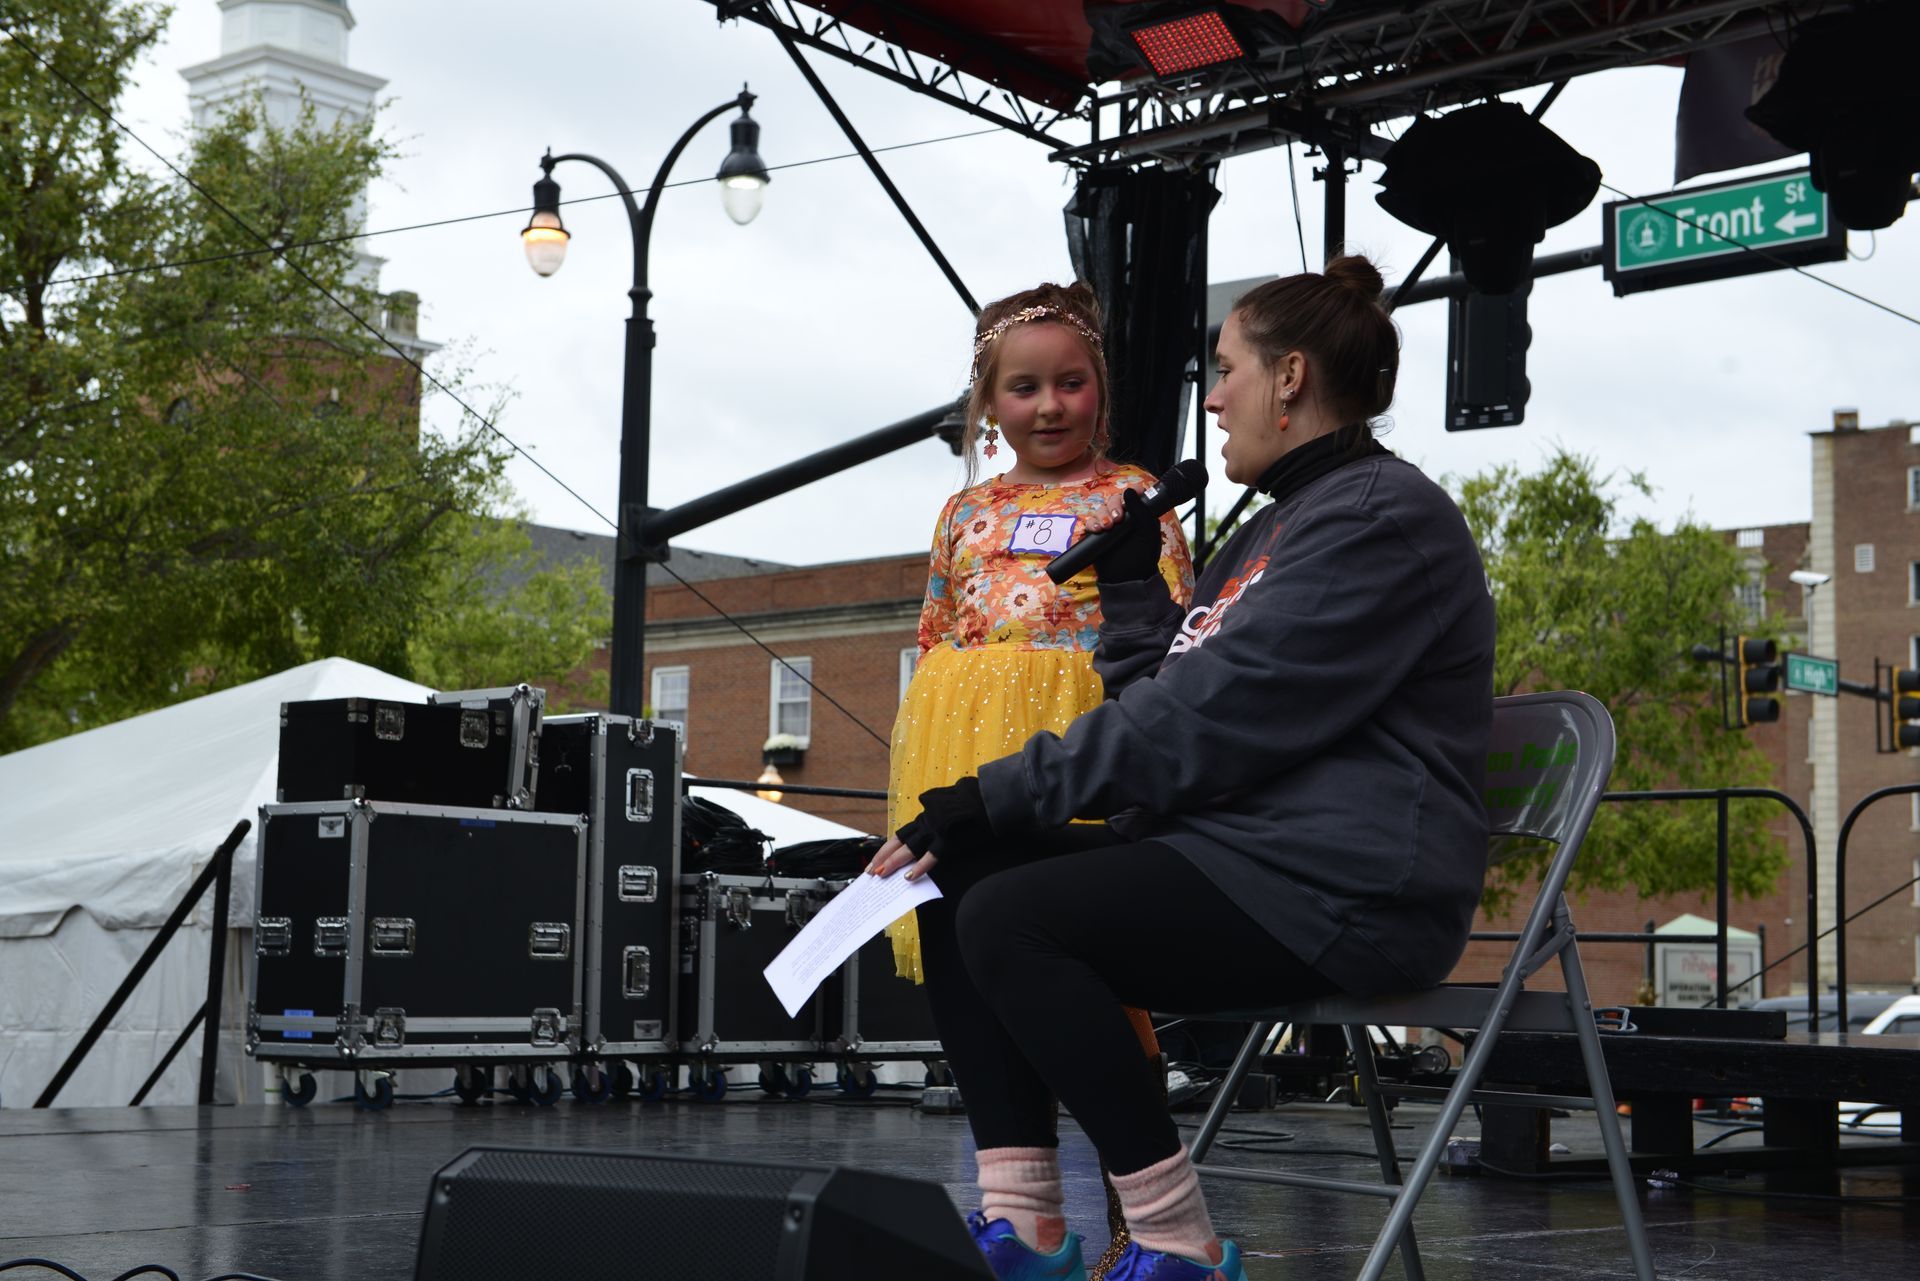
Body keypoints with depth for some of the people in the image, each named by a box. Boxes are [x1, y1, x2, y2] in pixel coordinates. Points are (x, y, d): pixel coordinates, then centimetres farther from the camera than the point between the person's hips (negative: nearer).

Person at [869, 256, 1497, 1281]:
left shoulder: (1380, 515, -11)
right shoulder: (1277, 527, 22)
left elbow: (1201, 726, -19)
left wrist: (997, 795, -18)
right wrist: (1128, 586, 16)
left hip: (1340, 889, -10)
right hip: (1233, 854, 10)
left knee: (1009, 916, -25)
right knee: (951, 886, 0)